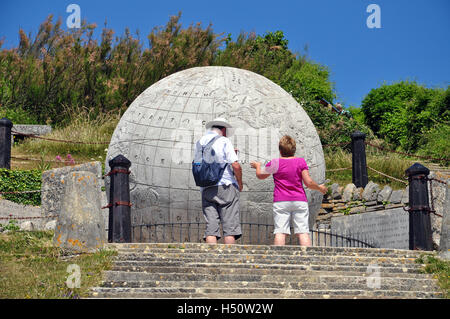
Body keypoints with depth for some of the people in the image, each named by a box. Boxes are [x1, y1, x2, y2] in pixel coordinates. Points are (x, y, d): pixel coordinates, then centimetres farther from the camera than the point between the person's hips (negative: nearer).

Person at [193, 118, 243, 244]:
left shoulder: (199, 143, 15)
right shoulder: (224, 141, -2)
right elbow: (236, 166, -10)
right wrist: (240, 183, 6)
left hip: (206, 189, 5)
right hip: (226, 186, -4)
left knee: (211, 227, -1)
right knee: (230, 226, -3)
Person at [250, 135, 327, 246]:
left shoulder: (275, 163, 0)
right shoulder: (301, 162, 1)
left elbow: (260, 175, 15)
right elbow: (309, 183, -3)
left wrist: (257, 166, 36)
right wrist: (320, 188, 16)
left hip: (280, 202, -1)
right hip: (300, 201, 1)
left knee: (280, 232, -6)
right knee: (303, 232, -2)